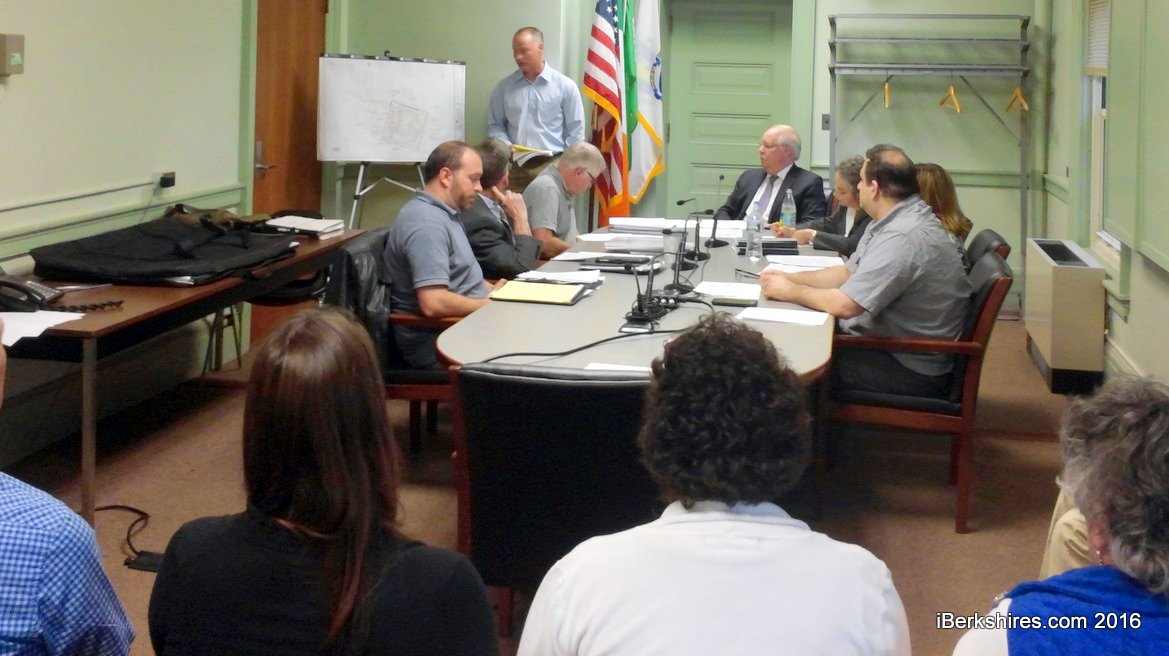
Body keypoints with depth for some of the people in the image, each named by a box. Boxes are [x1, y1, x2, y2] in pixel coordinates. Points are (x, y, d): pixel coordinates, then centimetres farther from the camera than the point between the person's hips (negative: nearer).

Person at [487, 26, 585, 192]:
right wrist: (505, 145, -5)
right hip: (515, 167, 2)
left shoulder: (565, 86, 2)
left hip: (553, 166, -2)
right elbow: (495, 125, 15)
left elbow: (575, 132, 3)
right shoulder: (503, 87, 9)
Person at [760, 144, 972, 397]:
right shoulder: (894, 220, 7)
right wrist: (791, 278, 5)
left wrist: (790, 291, -11)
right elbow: (848, 272, 17)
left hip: (910, 369, -9)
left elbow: (844, 305, -27)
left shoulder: (904, 236, -27)